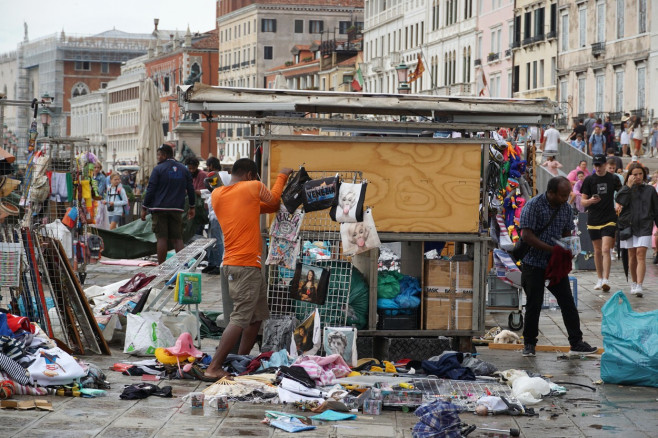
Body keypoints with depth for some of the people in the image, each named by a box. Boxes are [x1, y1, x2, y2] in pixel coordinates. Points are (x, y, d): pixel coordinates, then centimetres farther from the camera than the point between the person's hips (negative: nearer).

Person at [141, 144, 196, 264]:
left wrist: (144, 208, -1)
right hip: (176, 209, 4)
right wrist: (192, 207, 22)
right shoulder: (184, 169, 11)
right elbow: (190, 190, 14)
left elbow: (151, 190, -6)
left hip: (160, 209, -4)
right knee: (177, 238, 6)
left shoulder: (158, 169, -4)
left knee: (161, 238, -2)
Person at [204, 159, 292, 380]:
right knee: (240, 318, -10)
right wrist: (282, 176, 30)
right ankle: (214, 368, -14)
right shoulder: (253, 187, -7)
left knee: (257, 316, 18)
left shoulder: (216, 194, 11)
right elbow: (273, 200, 15)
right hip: (246, 264, -8)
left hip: (231, 262, 8)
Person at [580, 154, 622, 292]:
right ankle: (600, 279, 23)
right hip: (593, 220, 2)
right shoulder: (589, 180, 2)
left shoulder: (613, 179, 2)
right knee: (597, 251, 11)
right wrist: (590, 201, -19)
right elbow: (583, 201, 2)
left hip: (609, 219, -2)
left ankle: (606, 280, -19)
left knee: (606, 250, -14)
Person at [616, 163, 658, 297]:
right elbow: (620, 201, -13)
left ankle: (639, 286, -19)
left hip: (644, 227, -2)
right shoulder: (626, 189, 7)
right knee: (632, 255, 8)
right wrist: (629, 186, -12)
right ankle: (633, 283, 22)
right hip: (628, 225, 2)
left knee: (641, 254, -12)